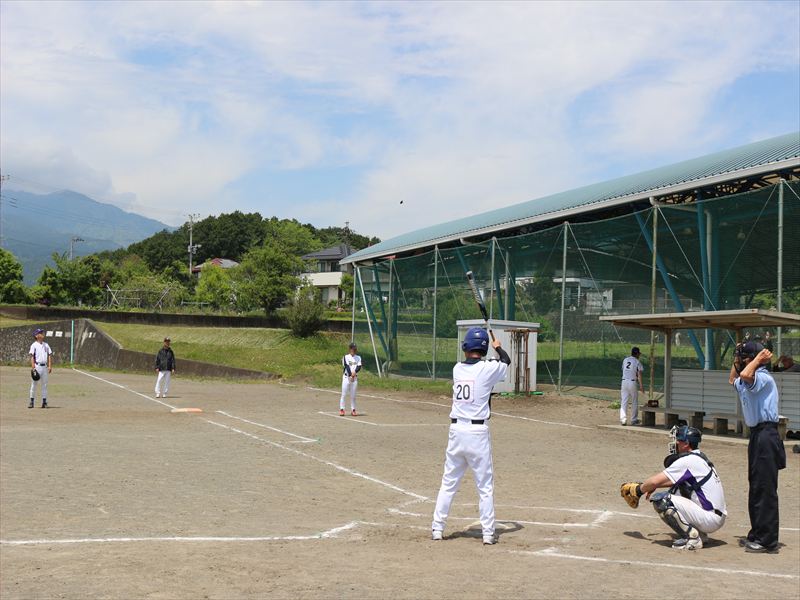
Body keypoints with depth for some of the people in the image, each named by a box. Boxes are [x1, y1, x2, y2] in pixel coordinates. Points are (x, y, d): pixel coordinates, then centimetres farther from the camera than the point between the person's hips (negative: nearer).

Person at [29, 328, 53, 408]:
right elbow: (32, 356, -6)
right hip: (37, 366, -4)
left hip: (44, 366, 4)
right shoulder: (34, 345, 0)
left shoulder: (46, 345, 13)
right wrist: (33, 366, -16)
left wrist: (50, 366, 1)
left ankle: (44, 402, 8)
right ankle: (31, 401, 5)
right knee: (34, 384, -1)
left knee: (44, 384, 4)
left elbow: (50, 355, 11)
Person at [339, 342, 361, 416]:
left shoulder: (358, 357, 11)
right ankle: (341, 409, 0)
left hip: (355, 378, 3)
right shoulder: (346, 357, 0)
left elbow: (359, 366, -3)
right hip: (346, 377, -3)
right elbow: (347, 366, -12)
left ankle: (353, 410, 10)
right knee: (344, 394, -3)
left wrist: (355, 372, -21)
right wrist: (350, 375, -23)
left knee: (353, 395, 6)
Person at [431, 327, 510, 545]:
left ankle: (437, 528, 15)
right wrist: (497, 347, 33)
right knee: (485, 486, 6)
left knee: (448, 483, 13)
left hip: (456, 430, 4)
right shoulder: (488, 368, -8)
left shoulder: (457, 369, 3)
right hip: (478, 432, -4)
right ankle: (488, 533, 10)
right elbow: (506, 361, 13)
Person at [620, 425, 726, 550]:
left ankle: (692, 537, -11)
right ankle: (699, 532, 14)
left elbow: (655, 481, -14)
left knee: (660, 499, -15)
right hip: (718, 515, 10)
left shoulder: (687, 461, -15)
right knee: (675, 491, 20)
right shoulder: (699, 457, 14)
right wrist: (653, 486, 12)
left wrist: (637, 489, 3)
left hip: (711, 520, -10)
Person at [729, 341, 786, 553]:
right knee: (756, 488, 15)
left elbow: (745, 375, -36)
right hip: (757, 434, 11)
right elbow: (733, 380, 38)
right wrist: (736, 359, 24)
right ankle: (757, 534, 23)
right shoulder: (747, 383, 16)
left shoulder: (764, 378, -14)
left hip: (766, 435, -11)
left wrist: (758, 358, -19)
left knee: (765, 488, -9)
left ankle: (768, 540, -6)